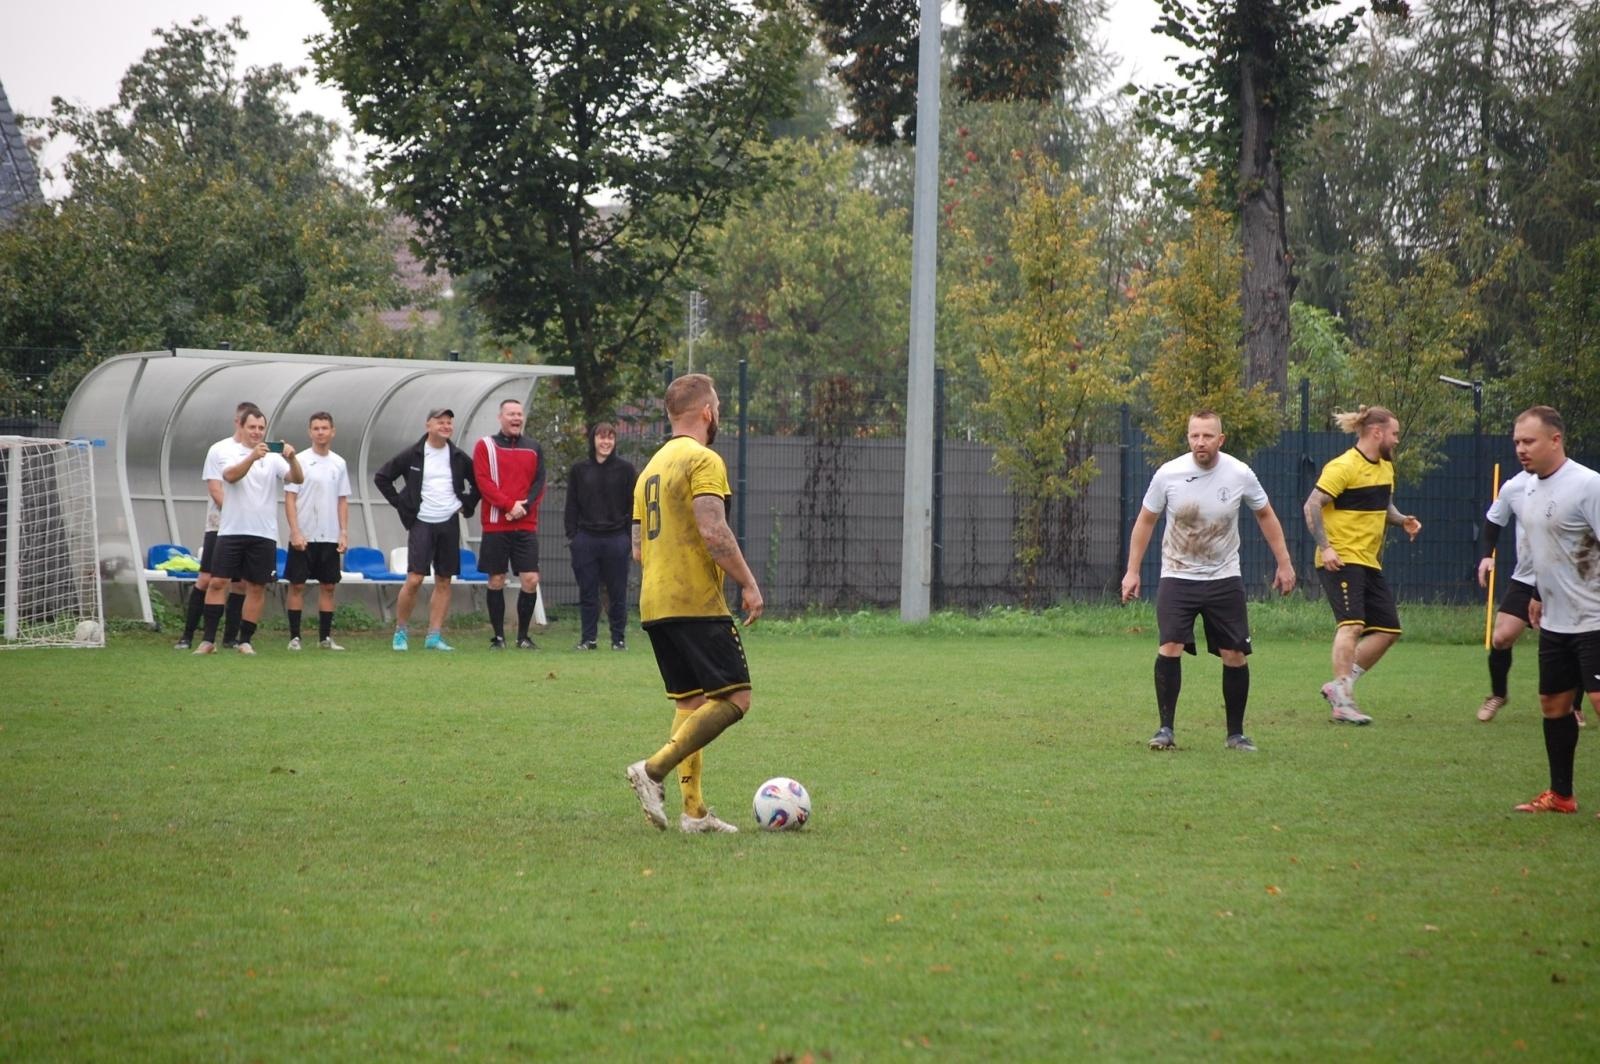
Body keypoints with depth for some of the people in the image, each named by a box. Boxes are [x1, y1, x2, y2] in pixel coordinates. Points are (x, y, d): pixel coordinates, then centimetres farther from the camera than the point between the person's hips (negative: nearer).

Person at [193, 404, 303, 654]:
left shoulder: (274, 459, 7)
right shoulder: (228, 454, 3)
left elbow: (297, 479, -6)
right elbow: (231, 476, -17)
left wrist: (292, 459, -27)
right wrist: (252, 457, -33)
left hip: (264, 533, 2)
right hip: (232, 530, -2)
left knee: (256, 588, 3)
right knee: (218, 582, -6)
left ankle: (245, 641, 11)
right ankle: (209, 640, -3)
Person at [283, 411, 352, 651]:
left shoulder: (339, 464, 9)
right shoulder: (301, 461, -3)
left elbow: (343, 501, 12)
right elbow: (290, 498, -6)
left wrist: (344, 533, 4)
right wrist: (295, 532, -13)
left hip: (330, 537, 4)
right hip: (303, 536, -4)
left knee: (328, 586, 5)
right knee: (297, 585, -1)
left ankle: (325, 637, 11)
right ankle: (294, 637, 4)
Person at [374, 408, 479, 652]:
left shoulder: (459, 458, 6)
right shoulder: (412, 455, -3)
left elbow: (478, 482, 20)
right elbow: (381, 478, 2)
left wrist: (467, 505, 7)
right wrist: (401, 505, -3)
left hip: (449, 524, 4)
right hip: (421, 523, -4)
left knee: (443, 582, 4)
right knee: (414, 579, -12)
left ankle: (434, 636, 8)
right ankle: (400, 632, 1)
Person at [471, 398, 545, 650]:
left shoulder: (534, 449, 12)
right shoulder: (485, 446, 3)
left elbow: (539, 483, 6)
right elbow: (483, 481, -6)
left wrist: (524, 505, -12)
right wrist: (510, 505, -16)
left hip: (526, 525, 2)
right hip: (495, 525, -2)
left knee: (530, 580, -7)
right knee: (496, 581, 1)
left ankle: (523, 636, 4)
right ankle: (498, 636, 8)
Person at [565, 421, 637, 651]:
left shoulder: (625, 469, 3)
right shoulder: (579, 470, 8)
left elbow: (633, 506, 3)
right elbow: (572, 506, 10)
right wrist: (571, 535, 2)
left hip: (616, 539, -2)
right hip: (586, 539, 2)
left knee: (617, 592, 3)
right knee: (587, 592, 4)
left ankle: (619, 638, 10)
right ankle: (588, 638, 10)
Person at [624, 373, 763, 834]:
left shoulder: (651, 467, 18)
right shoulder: (703, 460, -9)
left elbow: (638, 546, 20)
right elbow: (713, 532, -20)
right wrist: (748, 583, -13)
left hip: (654, 604, 9)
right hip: (697, 604, -9)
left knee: (691, 701, 11)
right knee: (733, 699, -8)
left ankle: (693, 810, 7)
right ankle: (653, 769, -18)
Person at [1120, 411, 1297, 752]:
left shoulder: (1240, 474, -8)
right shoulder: (1168, 474, -10)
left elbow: (1265, 515, 9)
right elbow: (1145, 521, 4)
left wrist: (1284, 563, 9)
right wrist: (1132, 571, 3)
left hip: (1224, 579, 1)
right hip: (1177, 577, -1)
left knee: (1234, 655, 0)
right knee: (1170, 647, -17)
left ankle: (1236, 734, 14)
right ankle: (1165, 729, -8)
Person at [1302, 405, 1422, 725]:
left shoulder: (1386, 467, 14)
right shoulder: (1343, 467, -13)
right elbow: (1312, 505, -17)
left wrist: (1402, 519, 6)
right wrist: (1325, 547, -25)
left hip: (1370, 561, 9)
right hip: (1341, 561, -9)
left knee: (1388, 630, 5)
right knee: (1352, 624, -20)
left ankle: (1339, 686, 12)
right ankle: (1343, 702, -23)